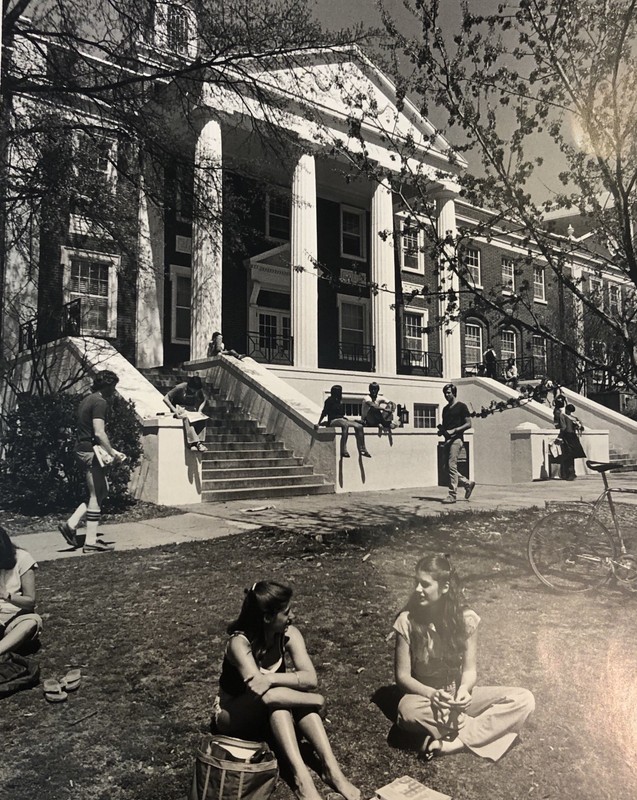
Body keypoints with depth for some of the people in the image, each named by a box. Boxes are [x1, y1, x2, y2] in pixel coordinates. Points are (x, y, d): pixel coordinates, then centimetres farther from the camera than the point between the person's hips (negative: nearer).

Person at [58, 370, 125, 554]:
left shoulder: (87, 400, 15)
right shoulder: (100, 402, -15)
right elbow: (99, 433, -23)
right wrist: (112, 452, -16)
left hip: (82, 450, 10)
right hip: (91, 452, -10)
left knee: (102, 491, 17)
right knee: (96, 496, -2)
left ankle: (71, 524, 13)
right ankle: (91, 542, 5)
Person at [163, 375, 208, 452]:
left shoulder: (199, 390, -5)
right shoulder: (179, 388, -18)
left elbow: (203, 400, 11)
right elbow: (165, 399, -18)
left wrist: (200, 410, -7)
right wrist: (174, 410, -27)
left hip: (192, 409, 4)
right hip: (180, 408, -4)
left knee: (203, 419, -28)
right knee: (187, 418, -39)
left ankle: (200, 441, -30)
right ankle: (194, 442, -40)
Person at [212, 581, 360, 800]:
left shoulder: (289, 634, -15)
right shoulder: (240, 642, -30)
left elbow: (310, 679, -27)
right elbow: (259, 690, -39)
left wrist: (272, 678, -43)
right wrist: (315, 700, -33)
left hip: (271, 715, 5)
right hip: (231, 717, -5)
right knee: (273, 696, -35)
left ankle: (331, 767, -30)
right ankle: (300, 778, -36)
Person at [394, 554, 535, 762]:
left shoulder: (465, 618, -11)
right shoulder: (407, 621, -16)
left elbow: (469, 669, -4)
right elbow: (402, 675, -11)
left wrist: (464, 690, -26)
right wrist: (432, 694, -29)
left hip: (459, 696, 3)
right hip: (425, 696, -2)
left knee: (524, 699, -18)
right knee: (408, 710, -39)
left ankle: (454, 743, -27)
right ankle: (481, 728, -19)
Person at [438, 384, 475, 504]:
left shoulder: (461, 406, -1)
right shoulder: (445, 409, 20)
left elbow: (468, 424, -6)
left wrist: (454, 430, -16)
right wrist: (441, 430, 5)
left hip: (456, 439, -8)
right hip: (447, 440, 8)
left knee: (452, 466, -13)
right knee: (448, 467, 6)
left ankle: (452, 495, -10)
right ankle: (468, 483, 23)